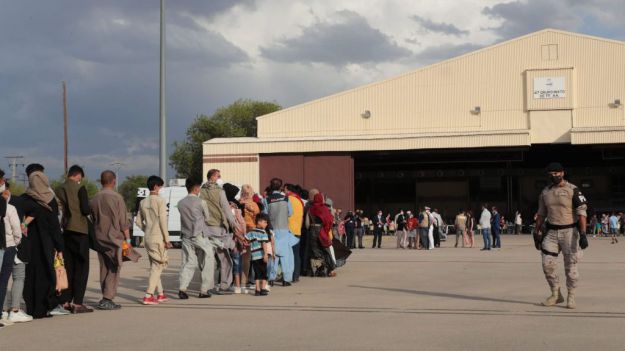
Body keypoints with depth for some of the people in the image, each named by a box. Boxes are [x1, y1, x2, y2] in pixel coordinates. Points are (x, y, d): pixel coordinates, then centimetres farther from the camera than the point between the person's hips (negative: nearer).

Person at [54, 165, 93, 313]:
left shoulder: (59, 190, 8)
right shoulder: (80, 188, -8)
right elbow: (85, 210, -13)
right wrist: (90, 211, 7)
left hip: (65, 231, 5)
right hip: (79, 230, -5)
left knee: (67, 266, 11)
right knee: (81, 267, -1)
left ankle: (65, 301, 10)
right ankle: (77, 303, -6)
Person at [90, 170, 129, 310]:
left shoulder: (94, 199, 6)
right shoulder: (117, 198, -9)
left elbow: (93, 219, 11)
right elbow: (123, 221, -9)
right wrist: (127, 239, -2)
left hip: (99, 238, 6)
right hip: (114, 237, -6)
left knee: (104, 268, 12)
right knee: (114, 268, -2)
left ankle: (105, 298, 14)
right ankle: (107, 299, -9)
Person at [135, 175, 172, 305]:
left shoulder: (143, 202, 9)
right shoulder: (160, 200, -10)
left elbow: (138, 221, 11)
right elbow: (163, 221, -15)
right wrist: (167, 239, -10)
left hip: (147, 238, 7)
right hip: (158, 237, -7)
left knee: (155, 266, 15)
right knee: (157, 266, -4)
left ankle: (160, 294, 23)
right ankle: (148, 296, -10)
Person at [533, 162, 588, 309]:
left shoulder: (572, 190, -8)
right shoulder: (545, 192, 8)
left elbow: (581, 213, -13)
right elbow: (541, 214, 16)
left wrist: (583, 234, -21)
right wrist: (536, 233, 13)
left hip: (569, 231, -5)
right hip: (552, 232, 5)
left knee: (570, 266, -1)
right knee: (547, 264, 0)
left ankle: (571, 297, 12)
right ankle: (556, 295, 15)